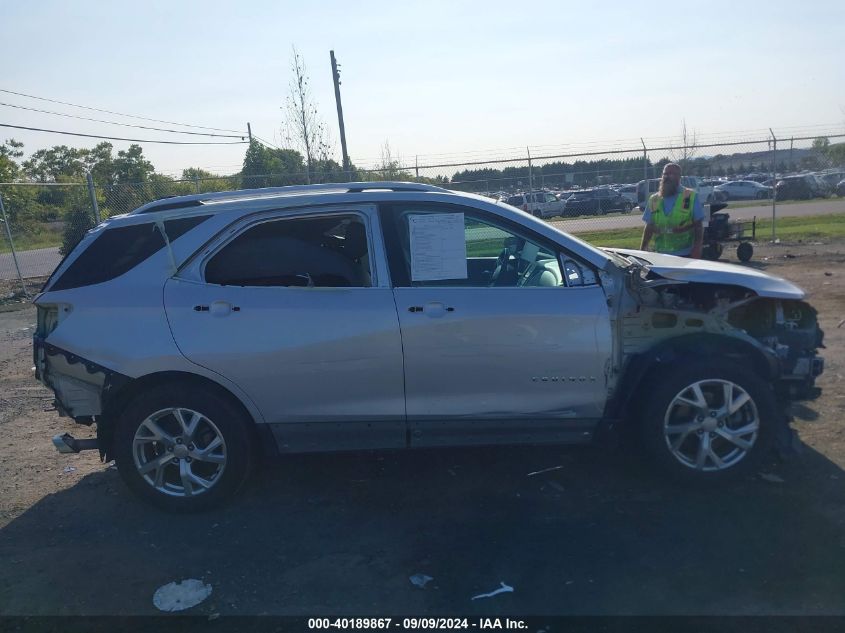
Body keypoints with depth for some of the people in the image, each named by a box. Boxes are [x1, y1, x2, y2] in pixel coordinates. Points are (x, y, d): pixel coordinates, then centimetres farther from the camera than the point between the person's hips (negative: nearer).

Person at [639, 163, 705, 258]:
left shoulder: (691, 197, -1)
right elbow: (649, 227, 11)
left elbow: (699, 225, -2)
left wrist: (697, 248, -11)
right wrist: (643, 247, 5)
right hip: (661, 255, 3)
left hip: (686, 255, -3)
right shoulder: (654, 200, 8)